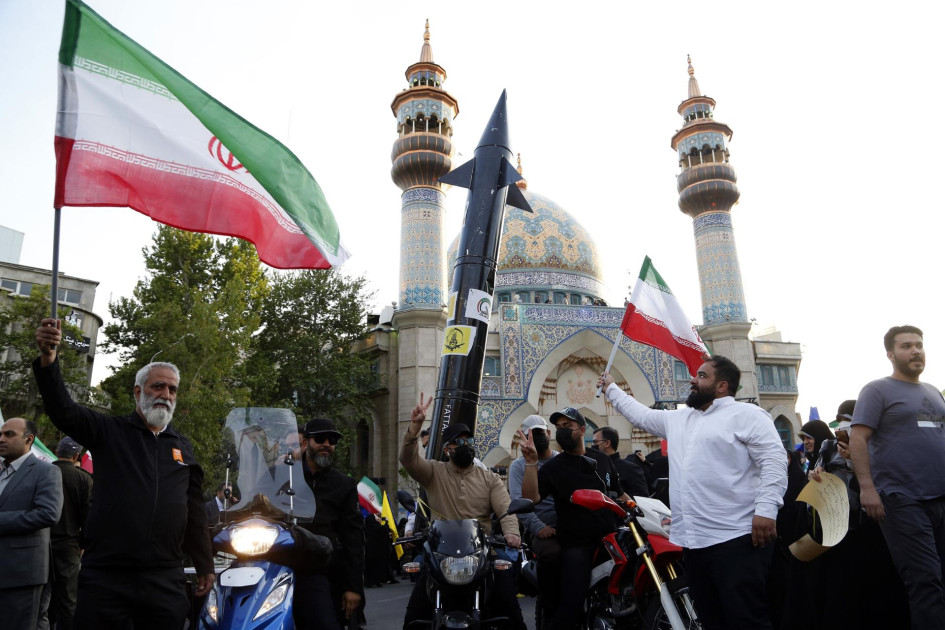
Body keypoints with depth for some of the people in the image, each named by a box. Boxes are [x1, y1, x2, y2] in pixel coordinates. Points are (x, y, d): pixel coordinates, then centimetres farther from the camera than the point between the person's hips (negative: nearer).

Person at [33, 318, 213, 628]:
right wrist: (48, 358, -30)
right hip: (104, 578, -2)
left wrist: (205, 566, 12)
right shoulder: (109, 431, 4)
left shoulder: (183, 447, 13)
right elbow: (63, 410, -14)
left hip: (166, 581, 3)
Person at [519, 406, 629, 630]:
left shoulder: (602, 459, 12)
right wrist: (531, 462, -26)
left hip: (610, 538, 4)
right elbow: (531, 498, -16)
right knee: (570, 606, -12)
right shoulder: (553, 467, -2)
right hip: (577, 545, -4)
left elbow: (619, 493, 22)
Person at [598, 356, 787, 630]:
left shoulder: (747, 414, -3)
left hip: (736, 539, -8)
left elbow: (774, 461, -11)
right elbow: (640, 414, 33)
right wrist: (611, 388, 39)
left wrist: (766, 509, -21)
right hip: (693, 542, 8)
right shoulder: (677, 419, 21)